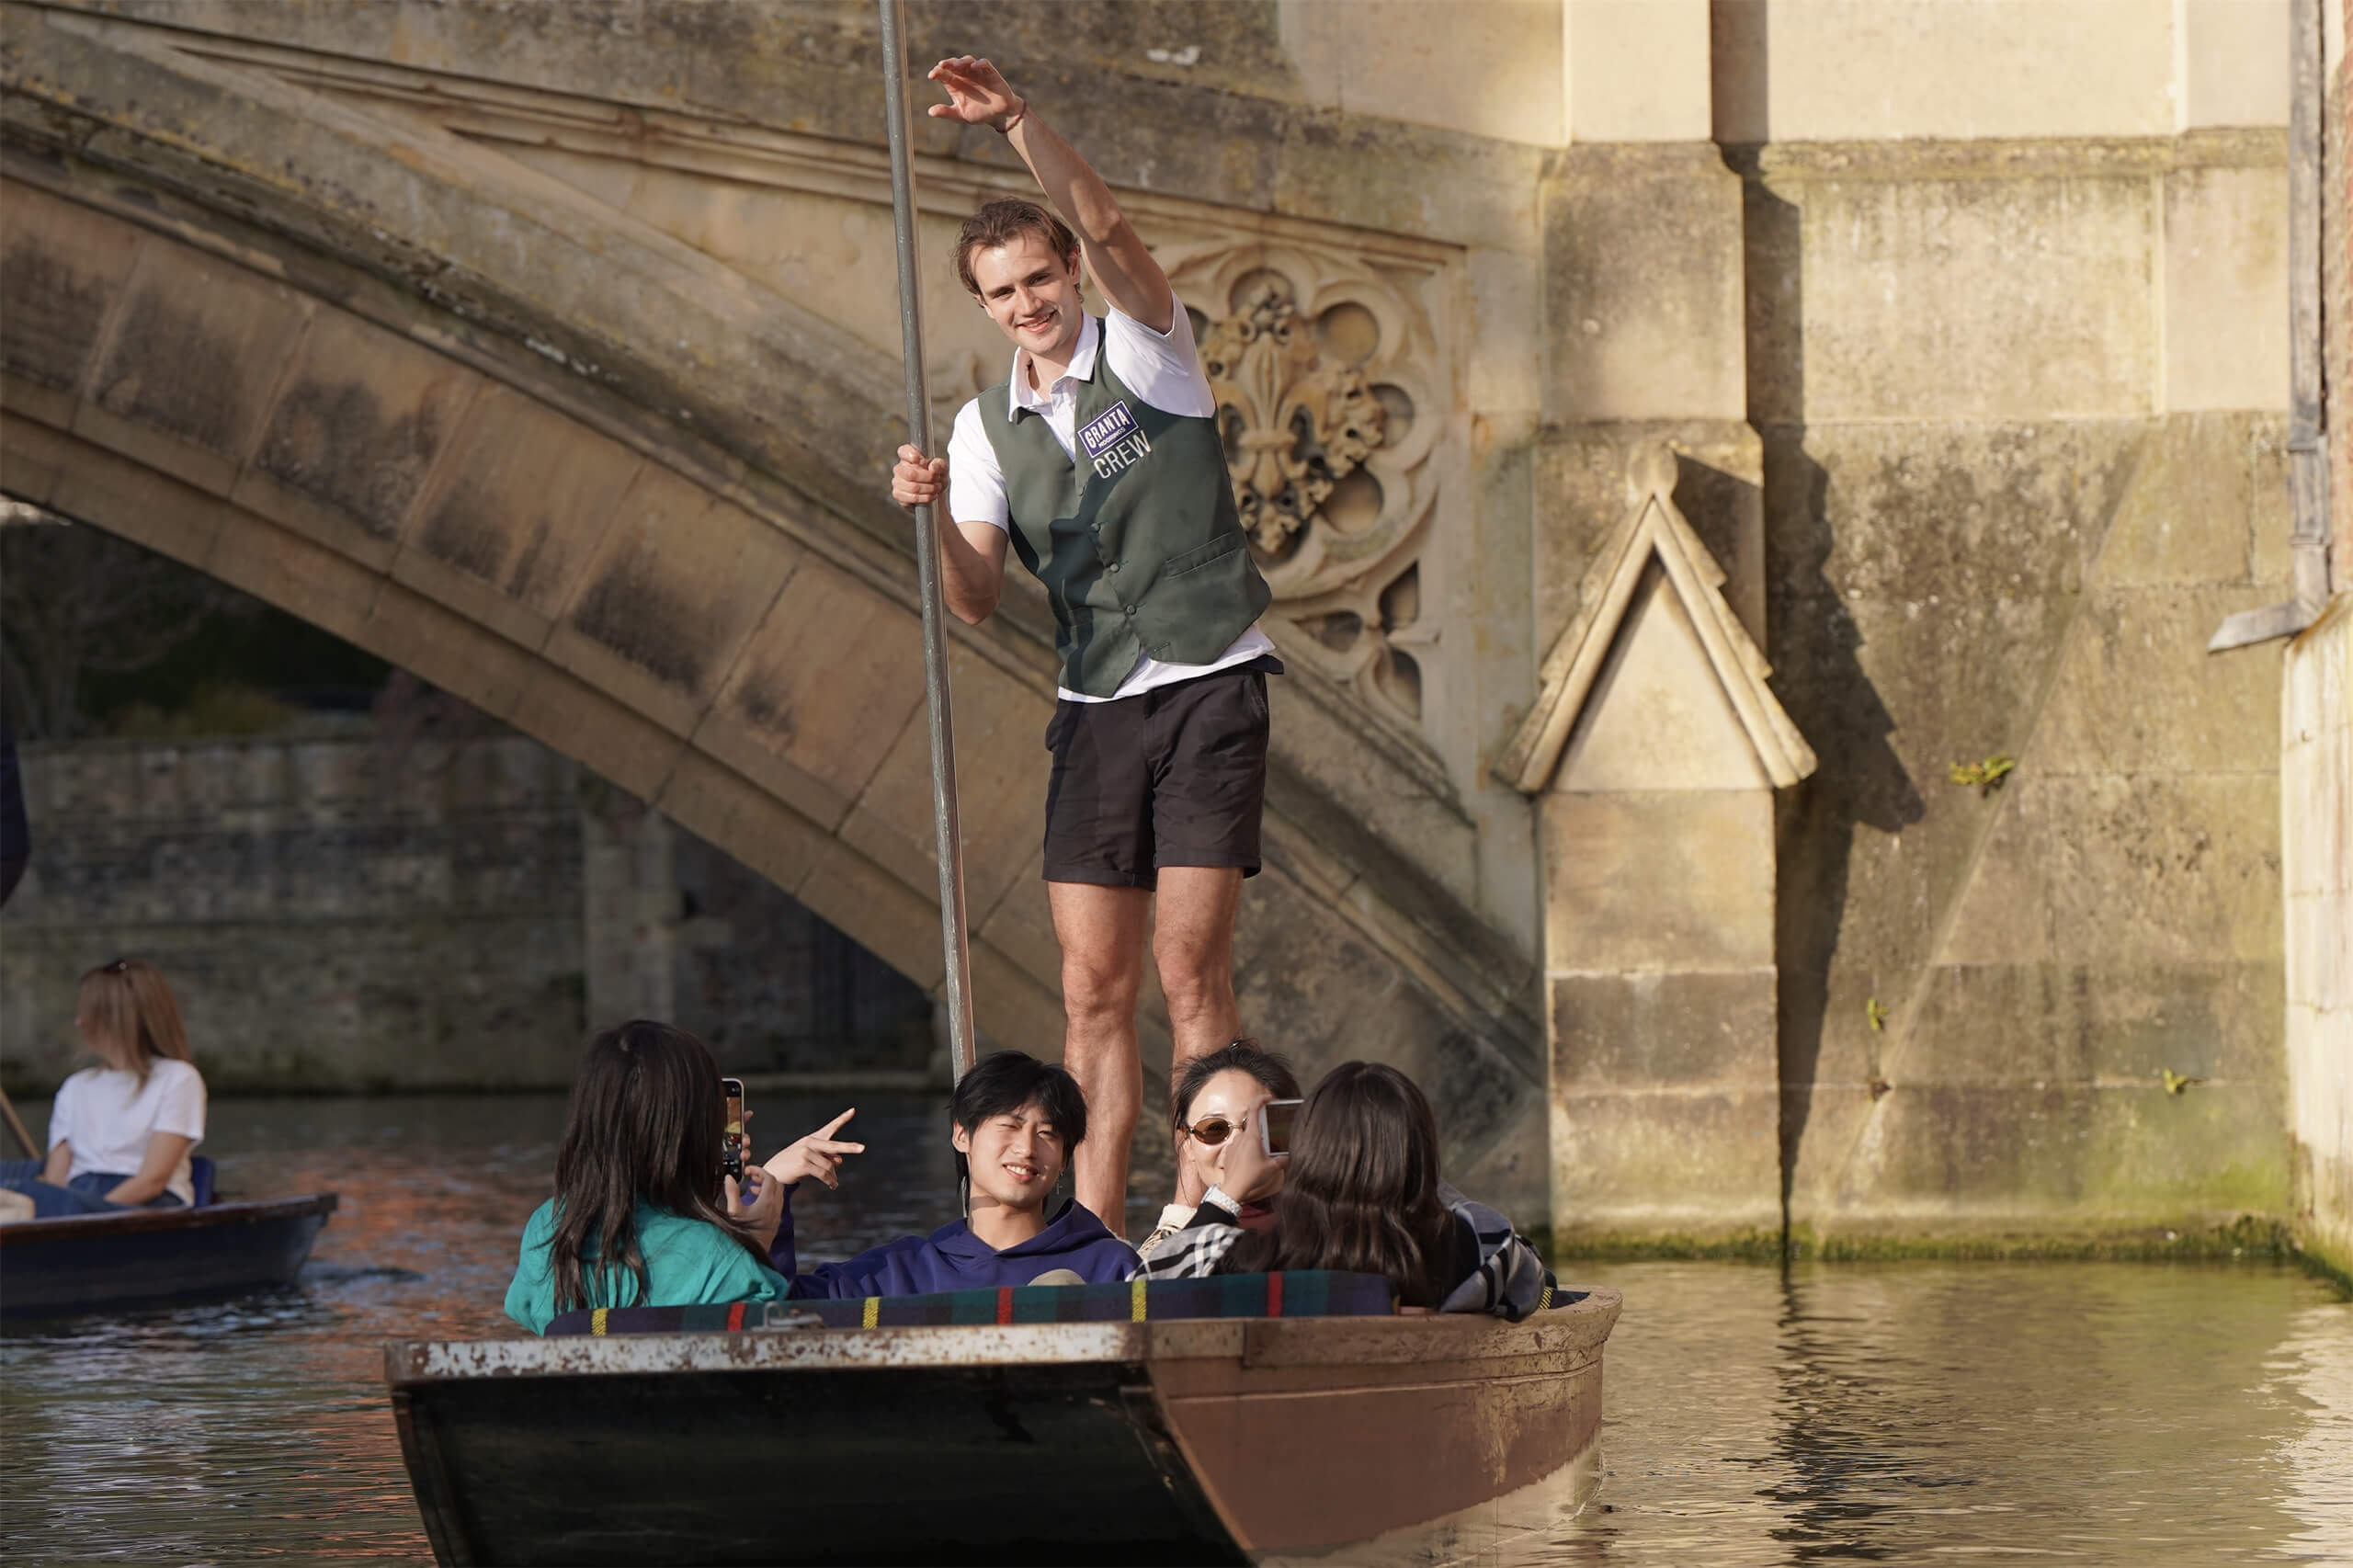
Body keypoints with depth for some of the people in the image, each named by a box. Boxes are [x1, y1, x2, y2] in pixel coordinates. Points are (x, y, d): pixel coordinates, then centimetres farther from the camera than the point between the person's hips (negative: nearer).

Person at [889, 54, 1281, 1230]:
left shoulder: (1147, 353, 1)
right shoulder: (985, 427, 11)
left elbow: (1105, 229, -19)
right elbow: (977, 598, 3)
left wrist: (1018, 122, -30)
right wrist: (930, 516, -16)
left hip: (1211, 684, -4)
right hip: (1096, 706, 4)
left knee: (1190, 969, -11)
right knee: (1093, 988, -1)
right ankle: (1095, 1235, 1)